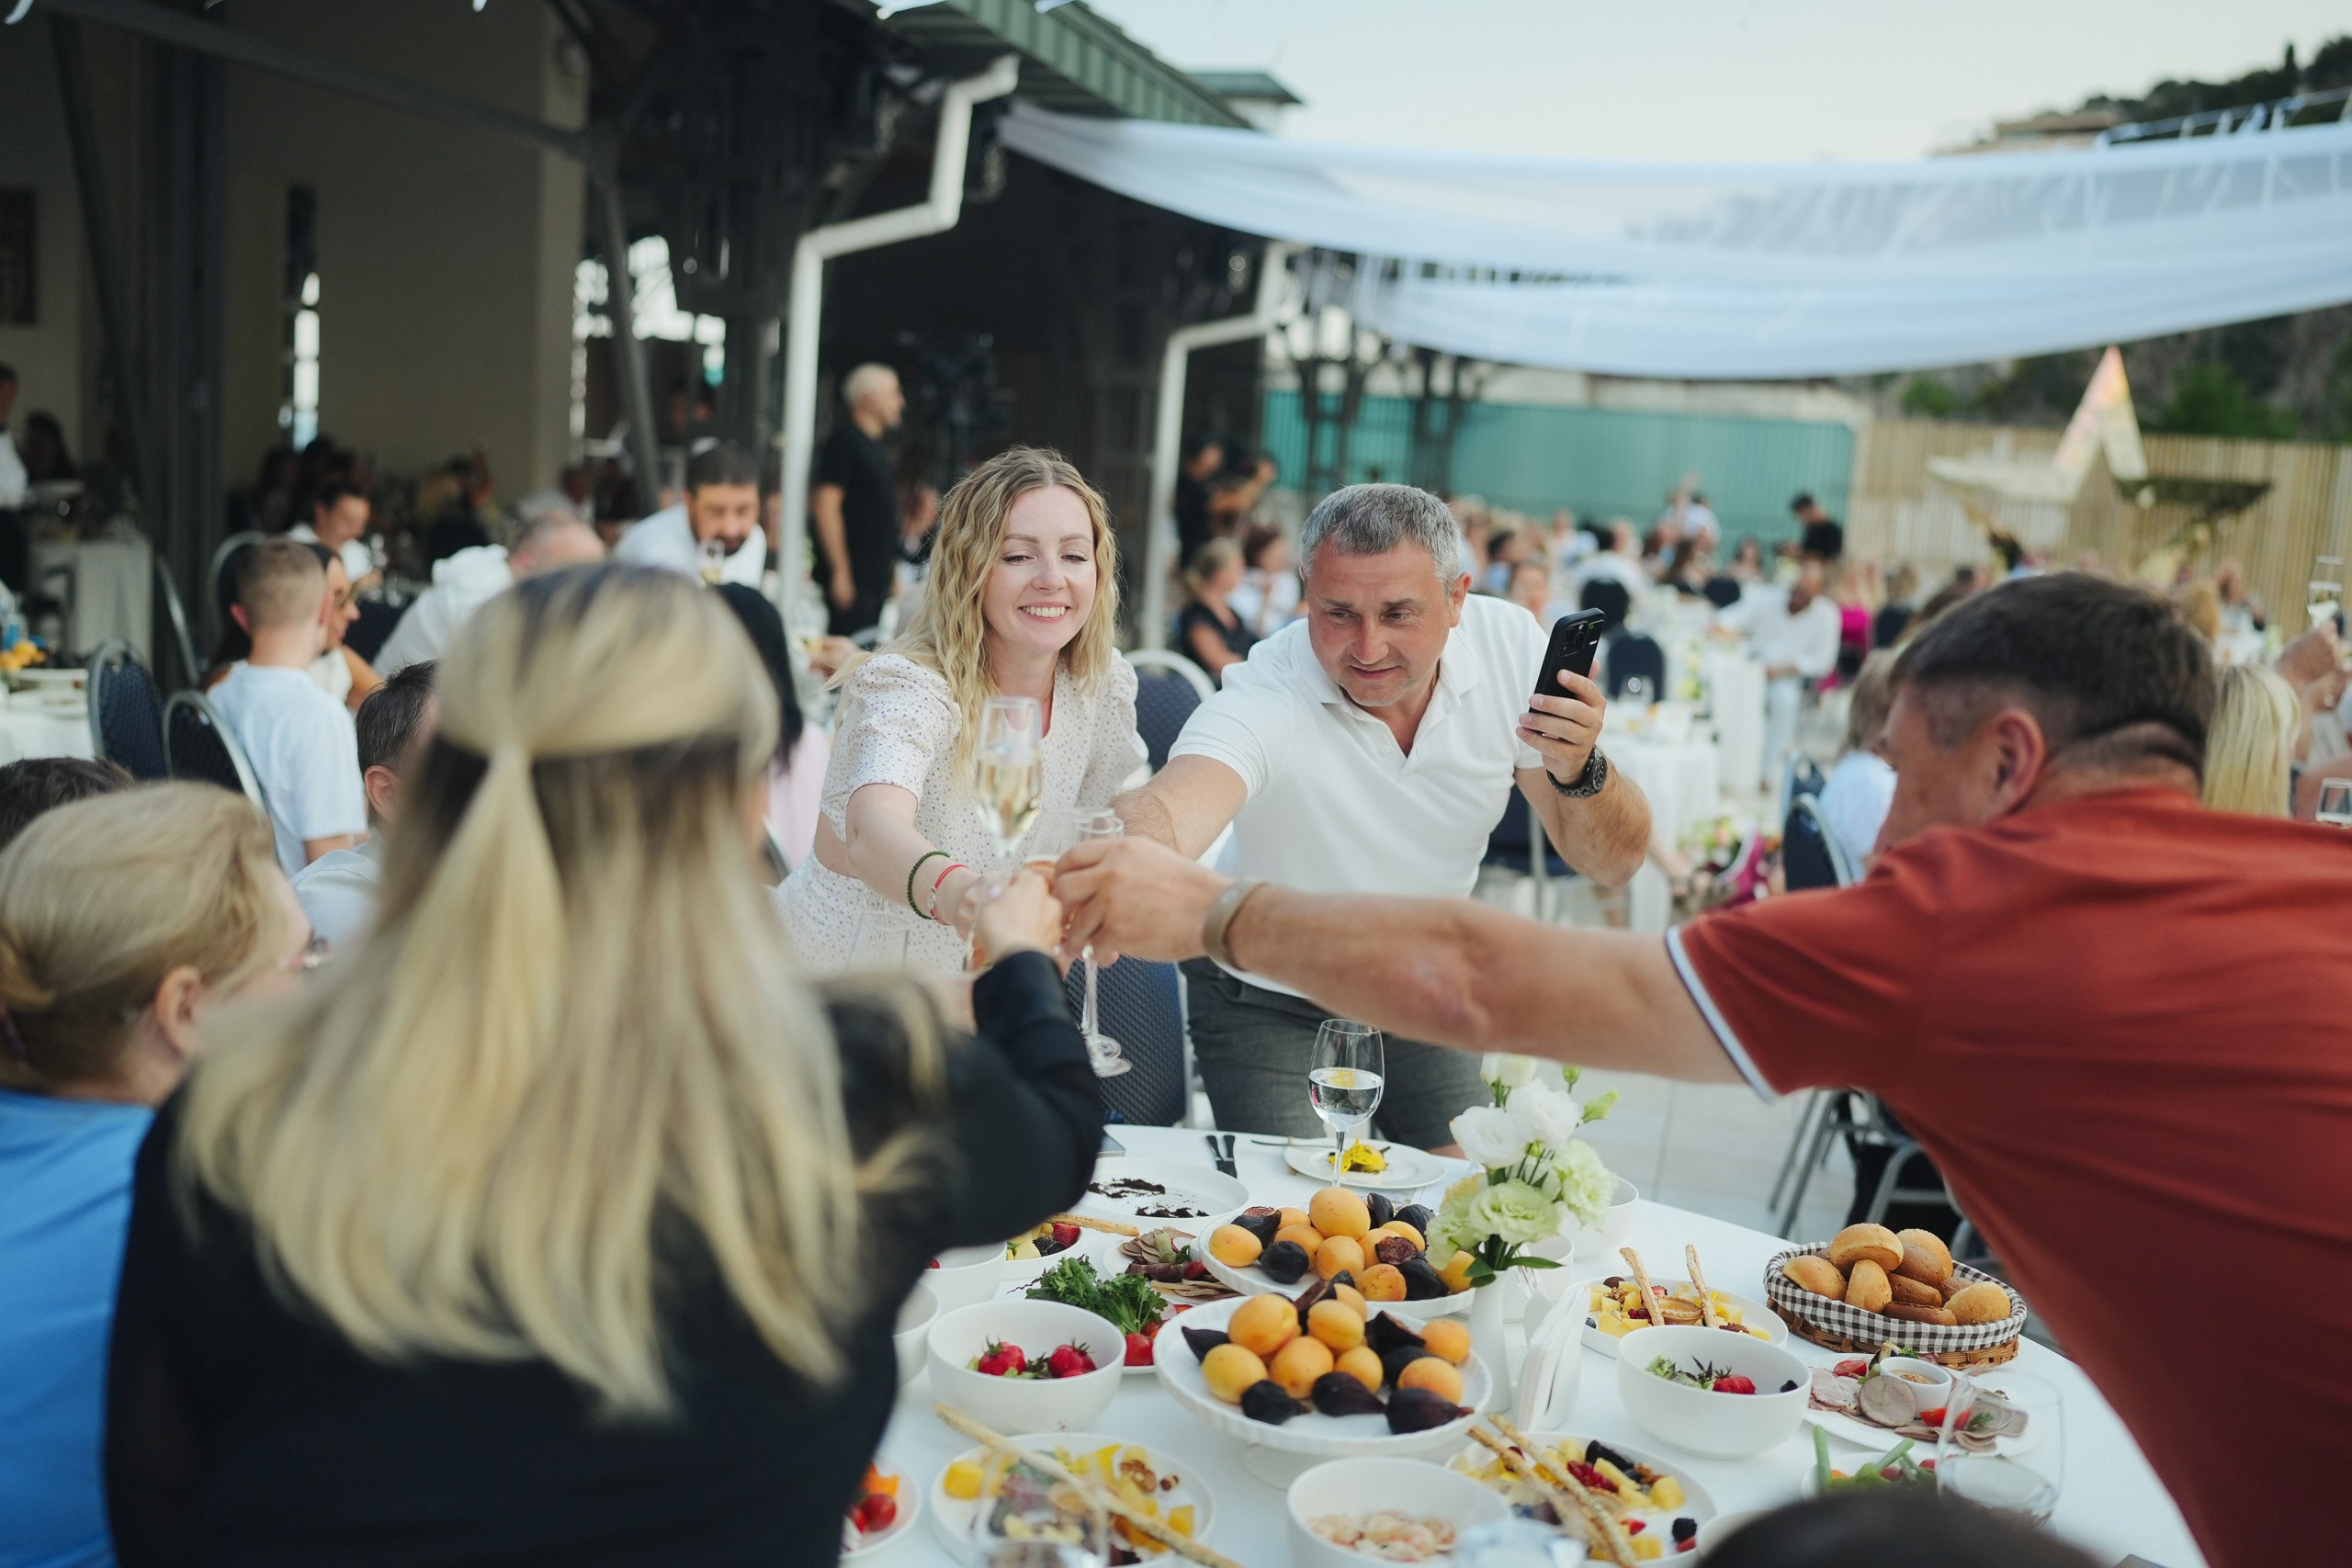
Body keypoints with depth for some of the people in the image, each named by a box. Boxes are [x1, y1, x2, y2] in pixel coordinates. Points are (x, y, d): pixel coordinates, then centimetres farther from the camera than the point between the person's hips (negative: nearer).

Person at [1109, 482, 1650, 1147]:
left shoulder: (1508, 644, -18)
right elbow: (1164, 814, -52)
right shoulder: (1264, 697, -30)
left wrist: (1579, 770, -35)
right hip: (1270, 1000, -3)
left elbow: (1614, 864, -13)